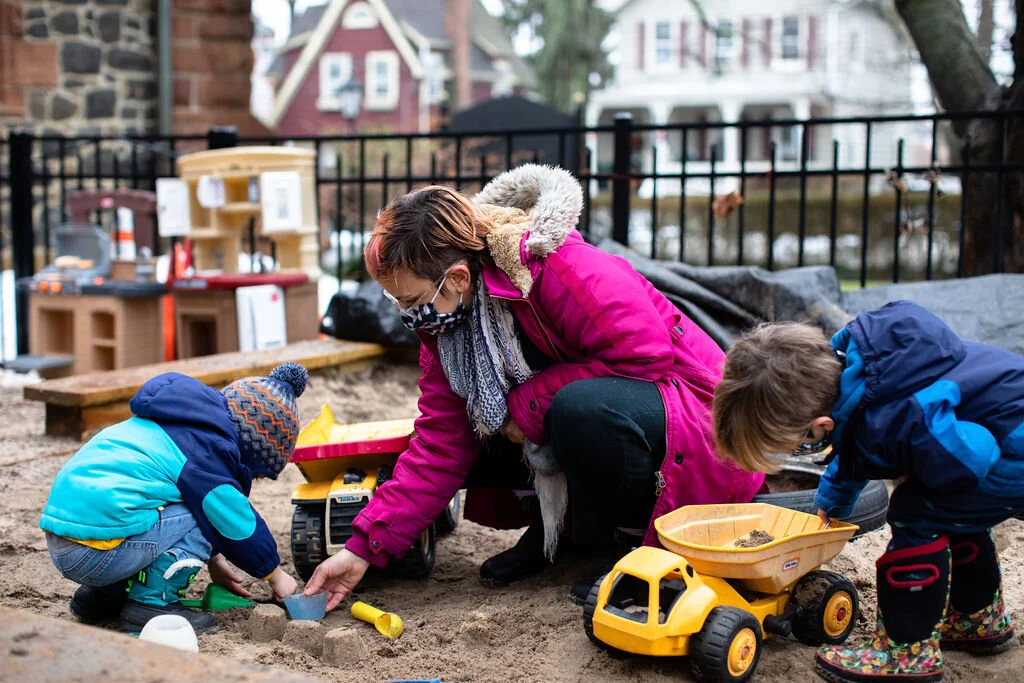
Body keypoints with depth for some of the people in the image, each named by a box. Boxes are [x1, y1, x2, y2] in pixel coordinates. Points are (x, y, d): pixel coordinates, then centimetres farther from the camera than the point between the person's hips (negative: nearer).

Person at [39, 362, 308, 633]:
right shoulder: (206, 448, -11)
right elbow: (238, 522, -4)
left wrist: (214, 560, 38)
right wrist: (276, 575, 10)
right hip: (93, 552, -10)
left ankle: (102, 596, 19)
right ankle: (150, 603, -4)